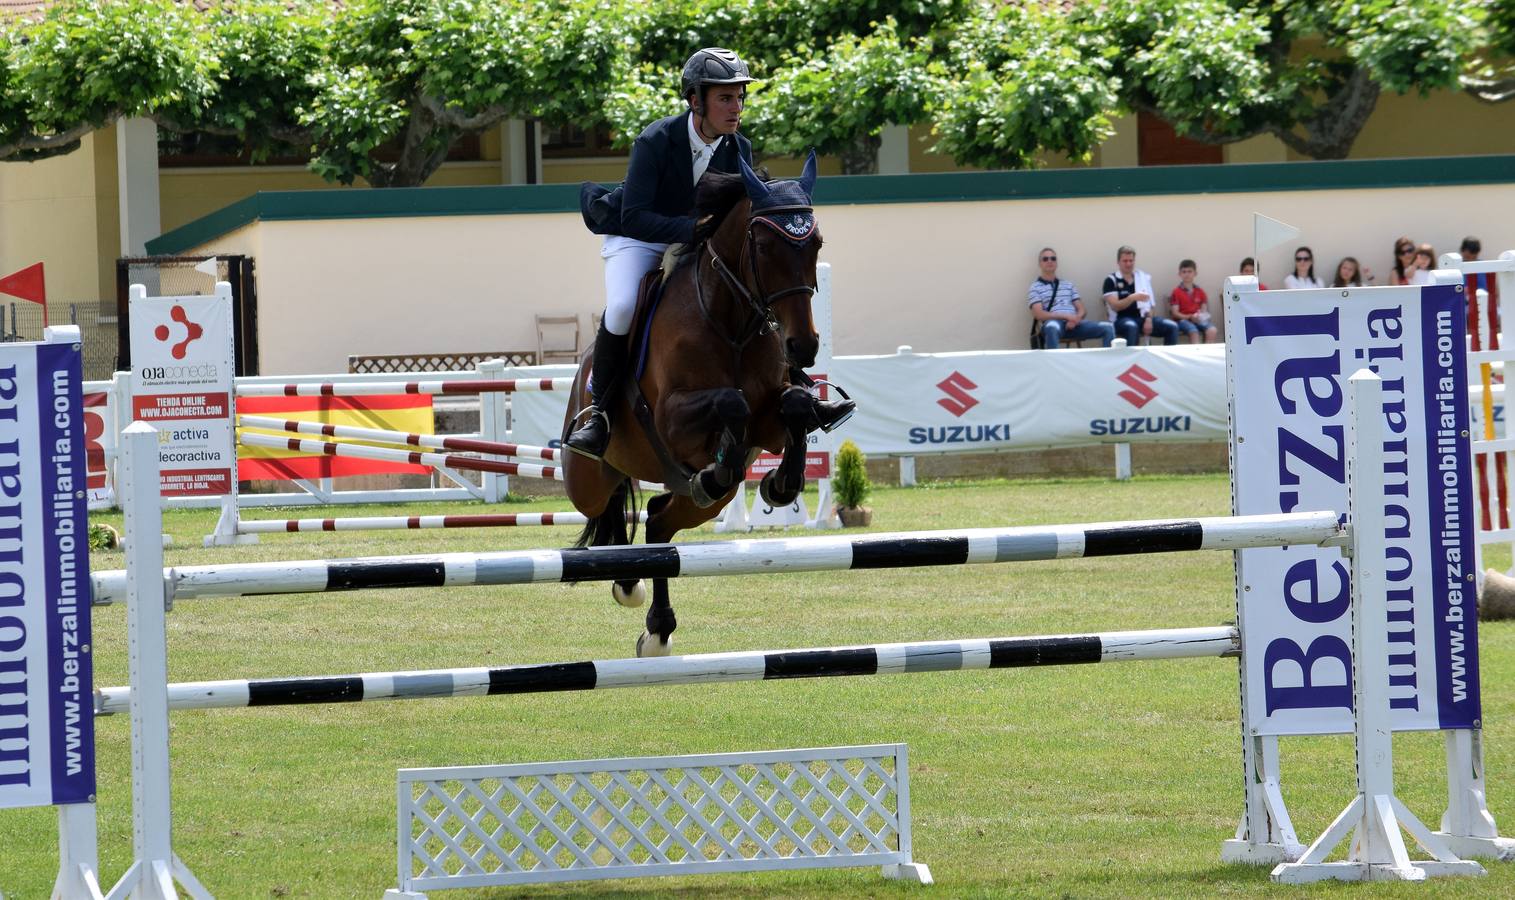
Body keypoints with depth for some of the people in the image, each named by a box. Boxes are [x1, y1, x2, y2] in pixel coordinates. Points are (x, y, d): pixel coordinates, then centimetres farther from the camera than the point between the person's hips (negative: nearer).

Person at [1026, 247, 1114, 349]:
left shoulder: (1068, 285, 26)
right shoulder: (1035, 288, 11)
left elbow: (1081, 310, 19)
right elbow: (1039, 314, -4)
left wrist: (1076, 319, -7)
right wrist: (1066, 316, -15)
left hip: (1073, 324, 5)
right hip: (1054, 322, -5)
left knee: (1108, 328, -17)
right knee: (1052, 327, -44)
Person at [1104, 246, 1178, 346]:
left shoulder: (1144, 278, 14)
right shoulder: (1111, 280, 0)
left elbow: (1149, 303, 11)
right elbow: (1115, 306, -10)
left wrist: (1149, 319, -9)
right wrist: (1132, 298, -27)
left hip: (1143, 318, 5)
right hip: (1122, 319, -5)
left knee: (1172, 326, -16)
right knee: (1131, 327, -41)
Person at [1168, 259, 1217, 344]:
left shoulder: (1200, 291, 13)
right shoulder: (1177, 292, 1)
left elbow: (1204, 309, 14)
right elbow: (1175, 313, -5)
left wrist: (1203, 315, -11)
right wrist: (1190, 317, -19)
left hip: (1198, 319, 4)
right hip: (1183, 319, -4)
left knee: (1212, 330, -27)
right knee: (1194, 331, -36)